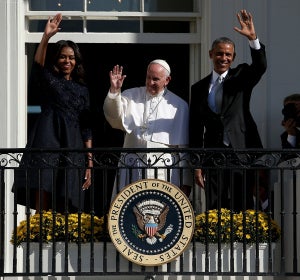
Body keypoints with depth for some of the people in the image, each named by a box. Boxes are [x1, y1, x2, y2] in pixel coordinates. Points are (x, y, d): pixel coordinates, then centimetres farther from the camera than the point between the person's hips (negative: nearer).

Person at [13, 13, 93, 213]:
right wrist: (46, 37, -23)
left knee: (65, 208, -1)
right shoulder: (49, 80, 12)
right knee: (42, 203, -15)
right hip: (47, 142, -3)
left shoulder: (82, 90, 20)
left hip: (72, 148, 3)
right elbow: (38, 65, -12)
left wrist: (89, 162, 7)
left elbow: (86, 129, 15)